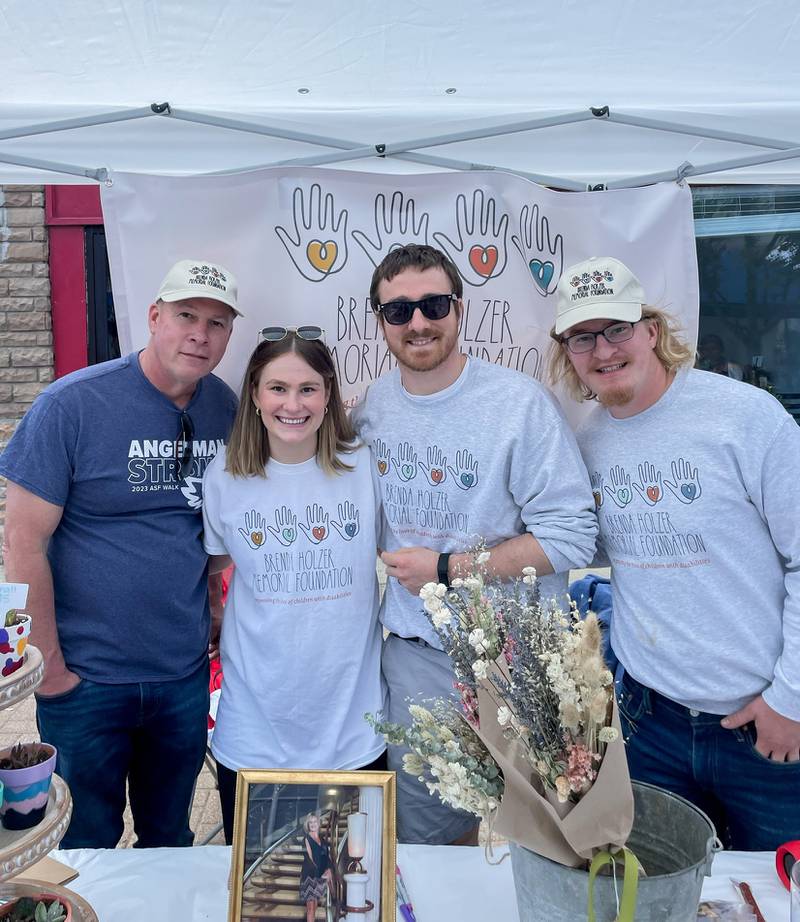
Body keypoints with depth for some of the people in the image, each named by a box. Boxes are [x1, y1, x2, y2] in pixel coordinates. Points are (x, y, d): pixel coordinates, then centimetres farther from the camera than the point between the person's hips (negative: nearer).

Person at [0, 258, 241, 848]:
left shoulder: (226, 409, -1)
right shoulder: (73, 404, -14)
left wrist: (214, 612, 5)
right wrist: (50, 668, -11)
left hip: (186, 675, 4)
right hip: (86, 678, -3)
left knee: (170, 842, 22)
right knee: (83, 850, 17)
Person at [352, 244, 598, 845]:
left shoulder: (520, 401, -15)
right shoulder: (372, 404, 0)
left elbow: (571, 536, -16)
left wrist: (446, 568, -17)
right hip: (413, 650, 4)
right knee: (419, 829, 18)